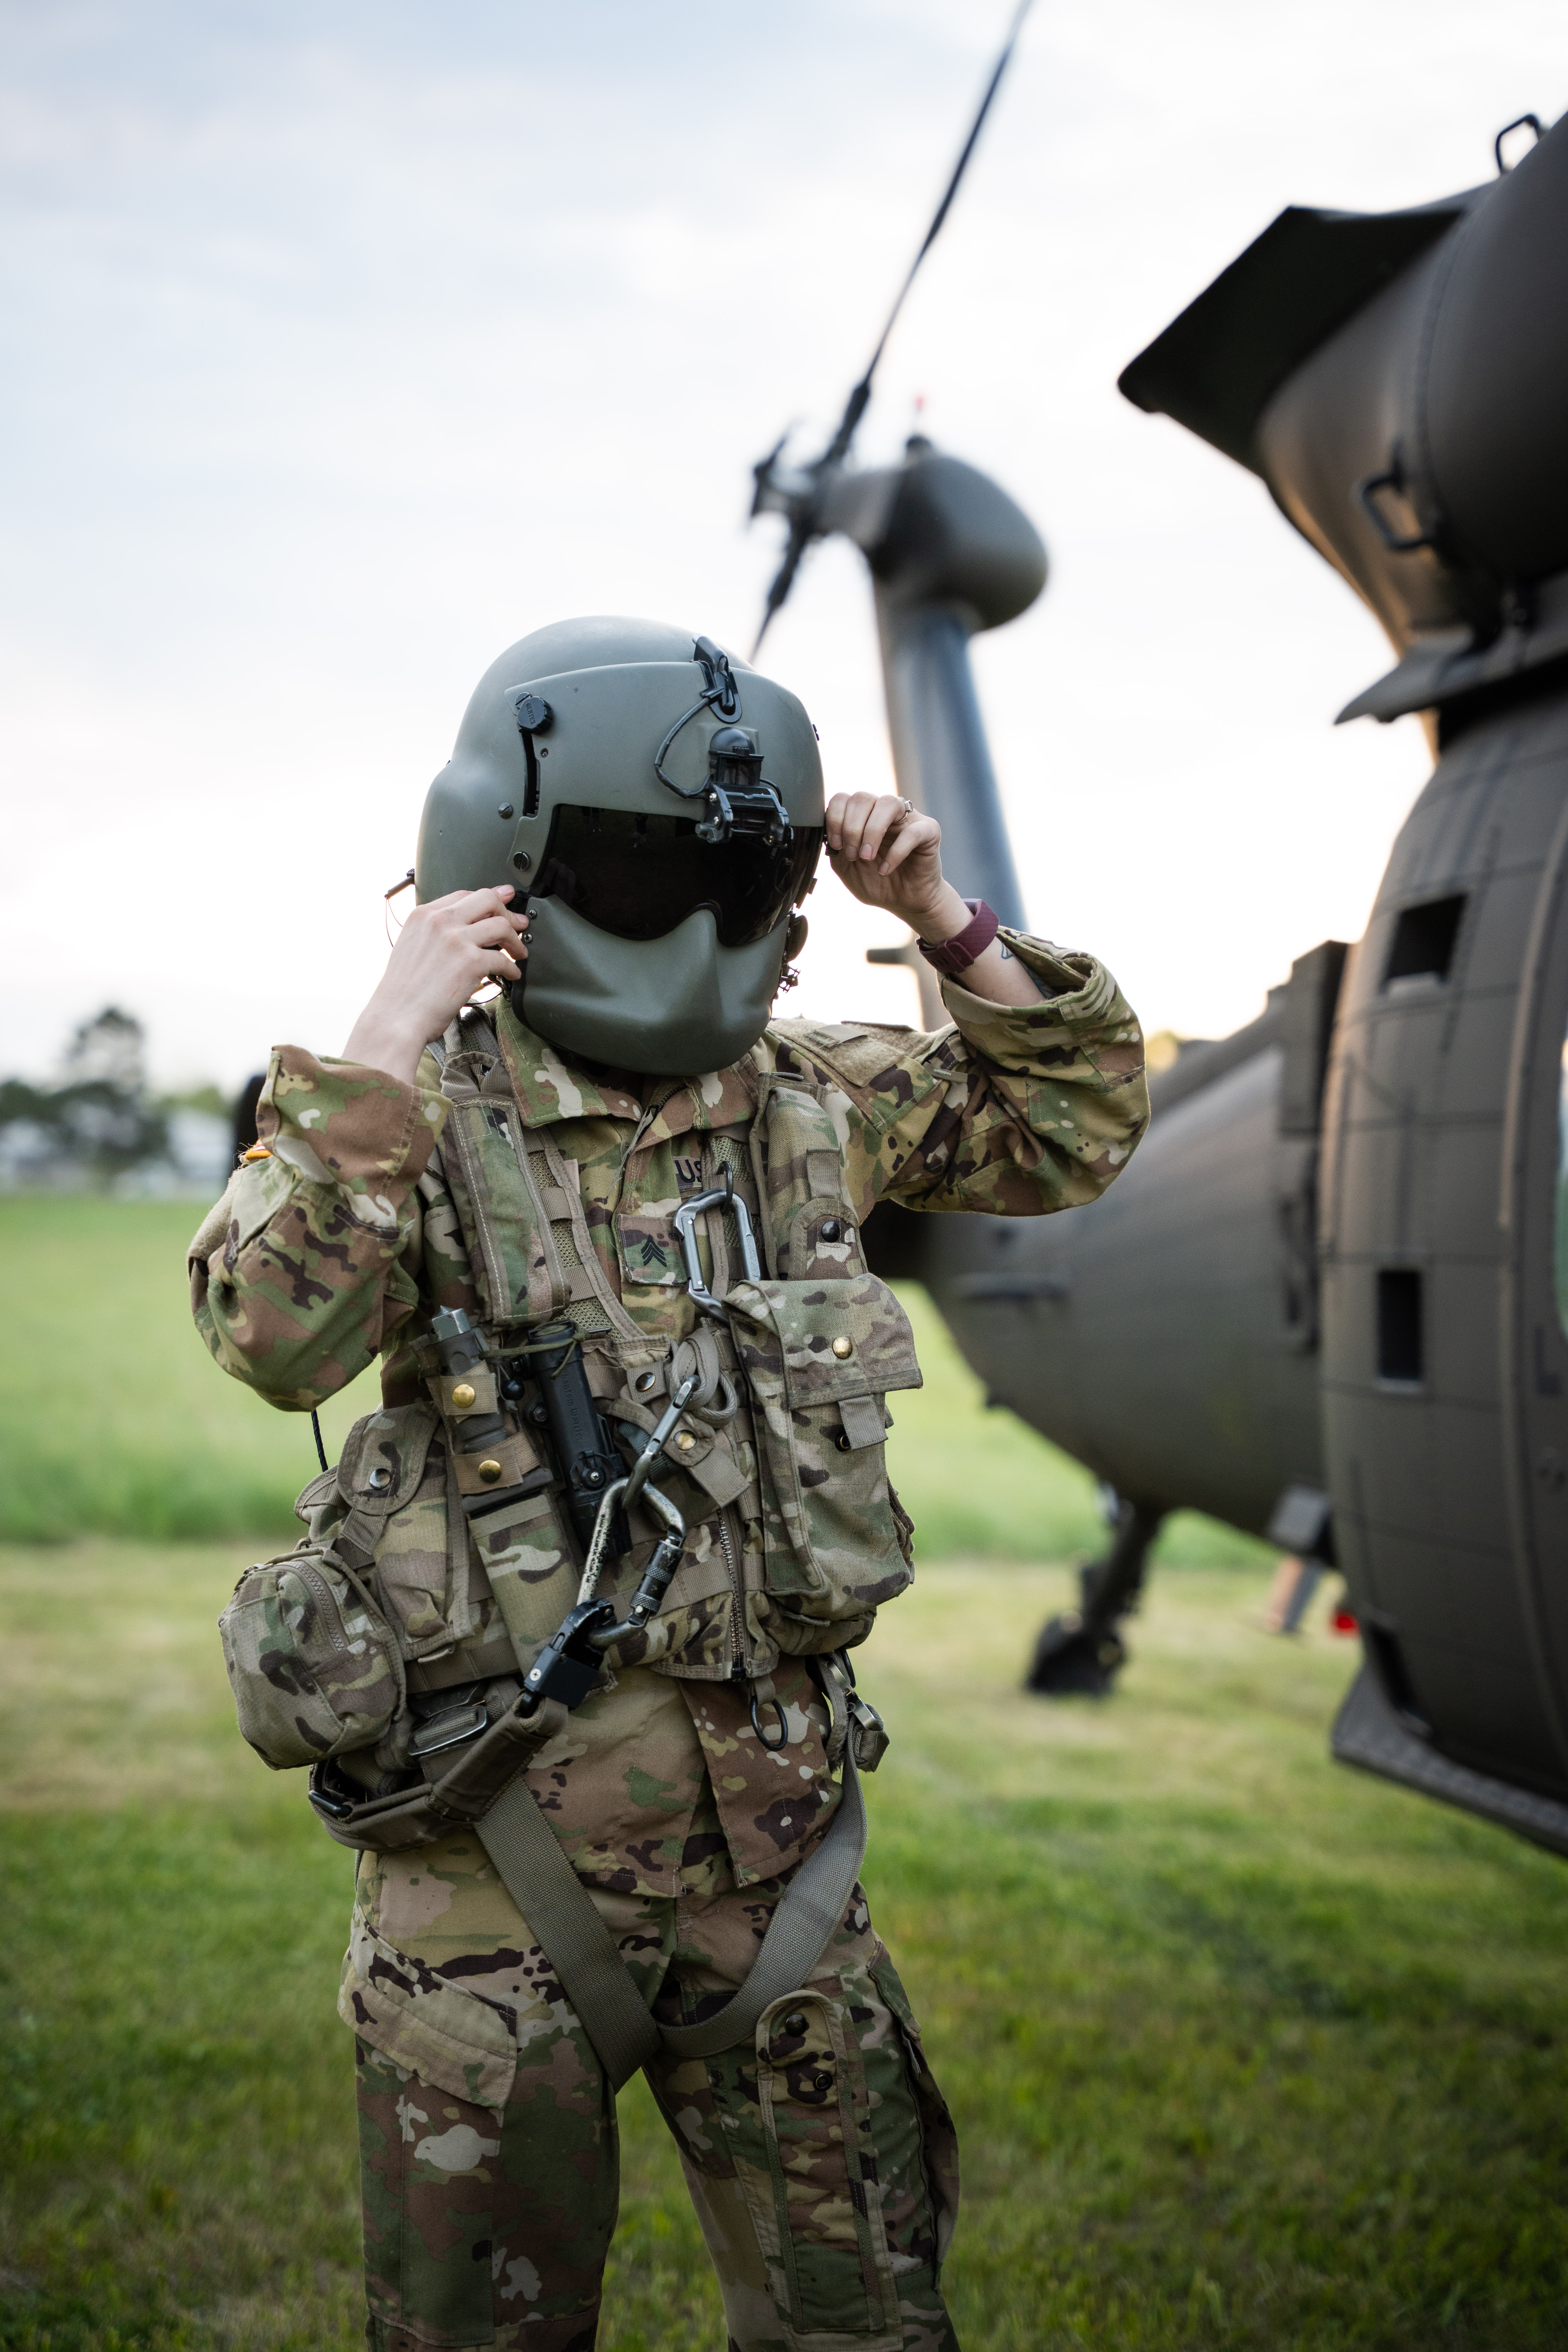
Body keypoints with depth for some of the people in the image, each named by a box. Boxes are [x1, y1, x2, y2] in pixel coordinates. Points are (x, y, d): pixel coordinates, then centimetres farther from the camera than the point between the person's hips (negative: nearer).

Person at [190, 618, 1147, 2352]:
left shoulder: (807, 1097, 6)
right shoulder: (426, 1109, -7)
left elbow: (1074, 1130, 16)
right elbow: (275, 1336, -24)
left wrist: (944, 919, 4)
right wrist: (385, 1041, -25)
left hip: (773, 1829, 4)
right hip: (496, 1839, -4)